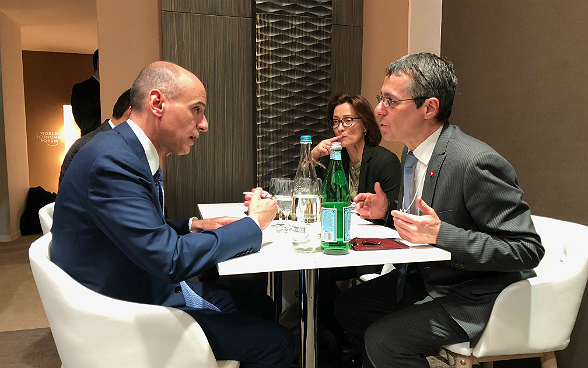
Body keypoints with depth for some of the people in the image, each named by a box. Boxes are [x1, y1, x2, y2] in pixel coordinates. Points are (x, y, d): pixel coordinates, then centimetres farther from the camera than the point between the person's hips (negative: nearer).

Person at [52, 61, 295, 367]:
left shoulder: (133, 152, 5)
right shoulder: (112, 160, -26)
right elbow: (171, 259, -30)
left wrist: (191, 226, 1)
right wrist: (253, 224, -18)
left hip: (154, 290, 10)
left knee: (260, 305, 13)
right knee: (276, 343, -11)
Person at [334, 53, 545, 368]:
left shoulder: (476, 163, -27)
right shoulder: (412, 151, 2)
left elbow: (527, 250, -24)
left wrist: (440, 234, -32)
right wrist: (386, 212, -3)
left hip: (472, 297, -8)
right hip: (423, 279, 9)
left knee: (382, 340, -20)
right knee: (348, 306, 7)